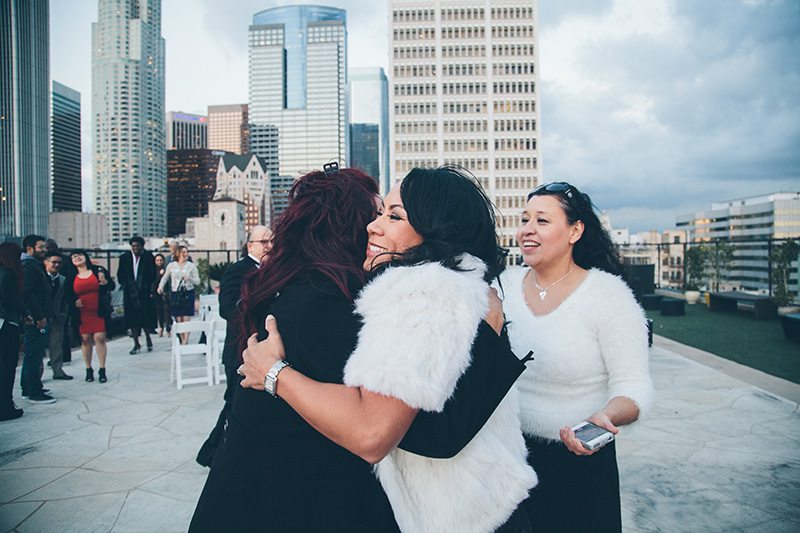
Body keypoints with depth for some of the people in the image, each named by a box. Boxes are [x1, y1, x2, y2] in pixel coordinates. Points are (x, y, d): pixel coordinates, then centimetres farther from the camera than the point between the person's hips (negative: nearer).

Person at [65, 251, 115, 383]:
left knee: (100, 338, -6)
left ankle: (102, 370, 1)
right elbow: (68, 295, 14)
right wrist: (74, 302, -5)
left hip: (99, 312, -2)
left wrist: (105, 282, -17)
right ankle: (88, 370, 15)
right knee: (85, 340, 3)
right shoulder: (71, 277, 7)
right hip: (82, 314, 2)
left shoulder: (98, 270, 3)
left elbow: (112, 286, 3)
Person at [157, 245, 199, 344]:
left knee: (186, 319, -8)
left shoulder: (191, 266, 4)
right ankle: (182, 341, 13)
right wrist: (161, 286, 4)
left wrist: (190, 278, -17)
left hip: (188, 294, -1)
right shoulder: (171, 265, 7)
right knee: (178, 319, 3)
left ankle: (185, 341, -8)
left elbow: (197, 281, 2)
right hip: (175, 294, 2)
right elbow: (165, 277, 20)